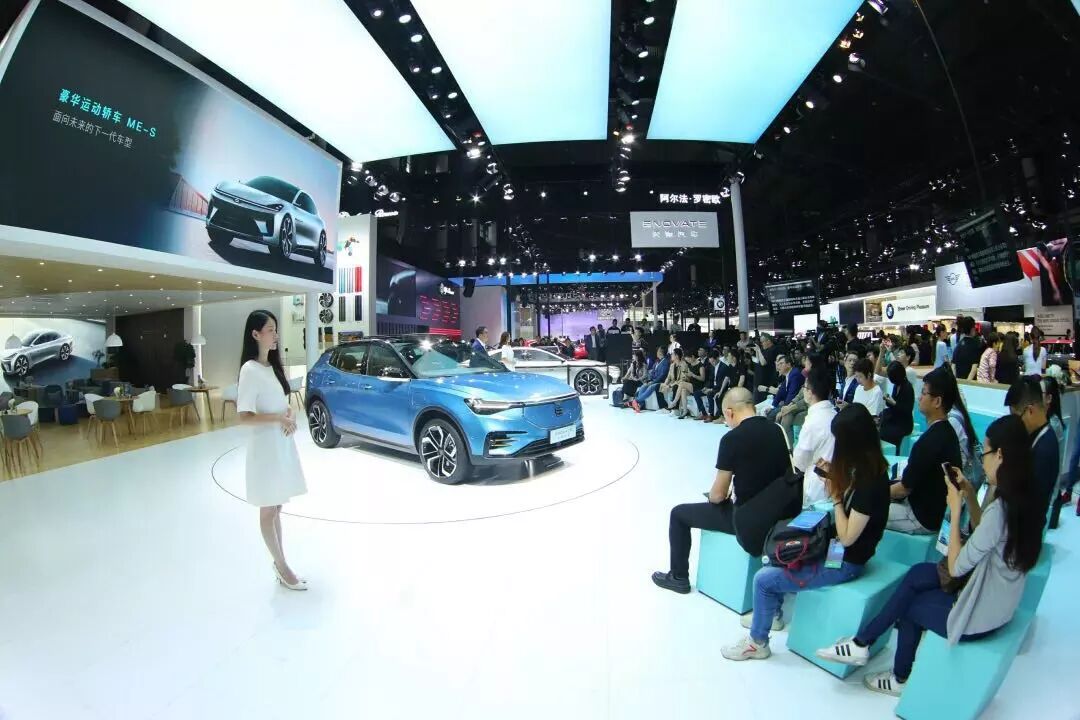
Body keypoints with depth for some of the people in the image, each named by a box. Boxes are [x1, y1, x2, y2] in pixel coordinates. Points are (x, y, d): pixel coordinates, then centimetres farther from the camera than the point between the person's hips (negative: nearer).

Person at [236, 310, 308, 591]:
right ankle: (282, 566, 17)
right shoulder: (250, 370, -15)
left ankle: (279, 562, 27)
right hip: (266, 446, -8)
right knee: (268, 509, 6)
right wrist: (279, 418, -19)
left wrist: (290, 415, -2)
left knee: (276, 506, 16)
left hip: (283, 444, 8)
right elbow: (244, 417, -20)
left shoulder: (273, 366, 9)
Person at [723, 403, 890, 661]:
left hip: (845, 563, -10)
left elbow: (847, 538, -25)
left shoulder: (870, 481, -28)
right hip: (836, 548, 10)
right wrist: (834, 476, -2)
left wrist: (835, 497, -20)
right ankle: (772, 613, 34)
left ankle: (757, 642, 13)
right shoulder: (867, 468, -1)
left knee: (763, 579, -9)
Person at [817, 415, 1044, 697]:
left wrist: (955, 510, -18)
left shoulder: (1000, 508, -30)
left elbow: (956, 567, -23)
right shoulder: (1022, 499, -4)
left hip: (978, 618, -7)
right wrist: (969, 495, 2)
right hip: (997, 604, 8)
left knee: (907, 602, 11)